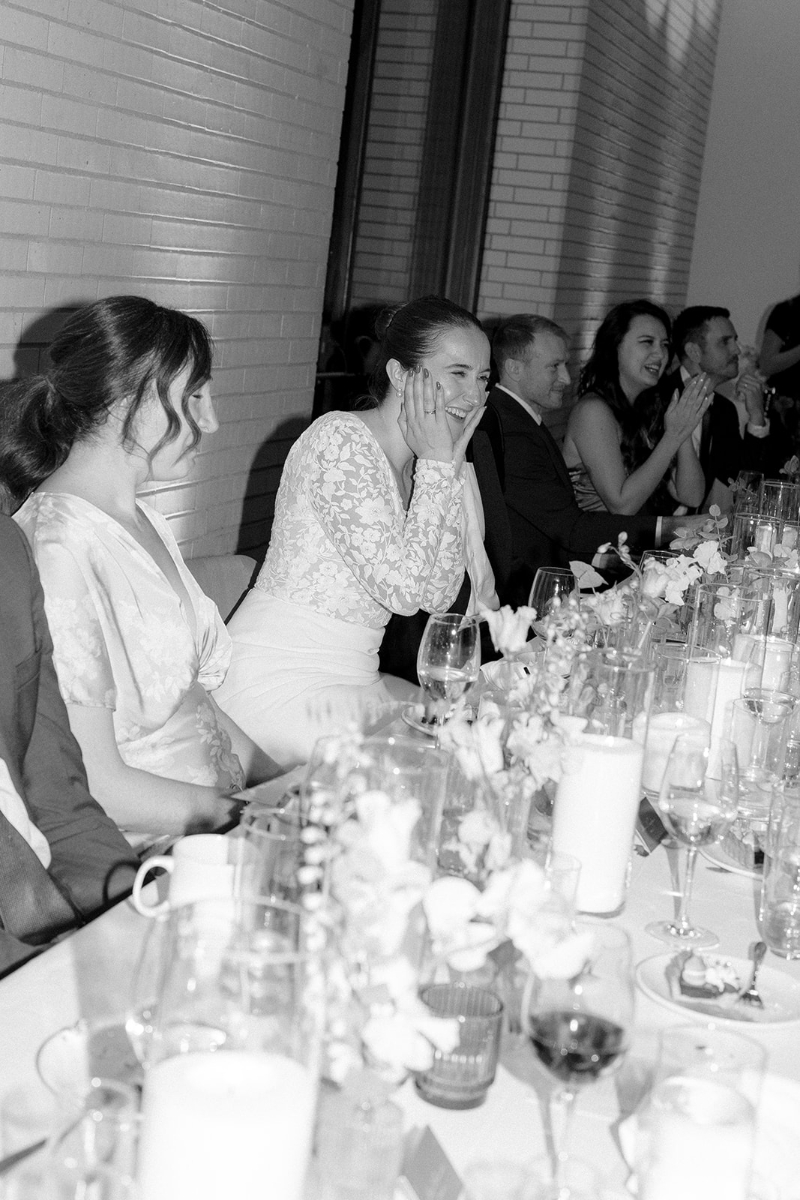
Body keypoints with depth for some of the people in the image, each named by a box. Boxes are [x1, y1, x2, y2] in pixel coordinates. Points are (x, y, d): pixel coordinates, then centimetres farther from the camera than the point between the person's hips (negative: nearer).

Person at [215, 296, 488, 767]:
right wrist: (439, 466, -15)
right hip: (282, 687, -9)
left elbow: (439, 596, 0)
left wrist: (451, 463, -2)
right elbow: (404, 590, -23)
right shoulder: (340, 441, -17)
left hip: (353, 677, 9)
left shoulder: (424, 462, 11)